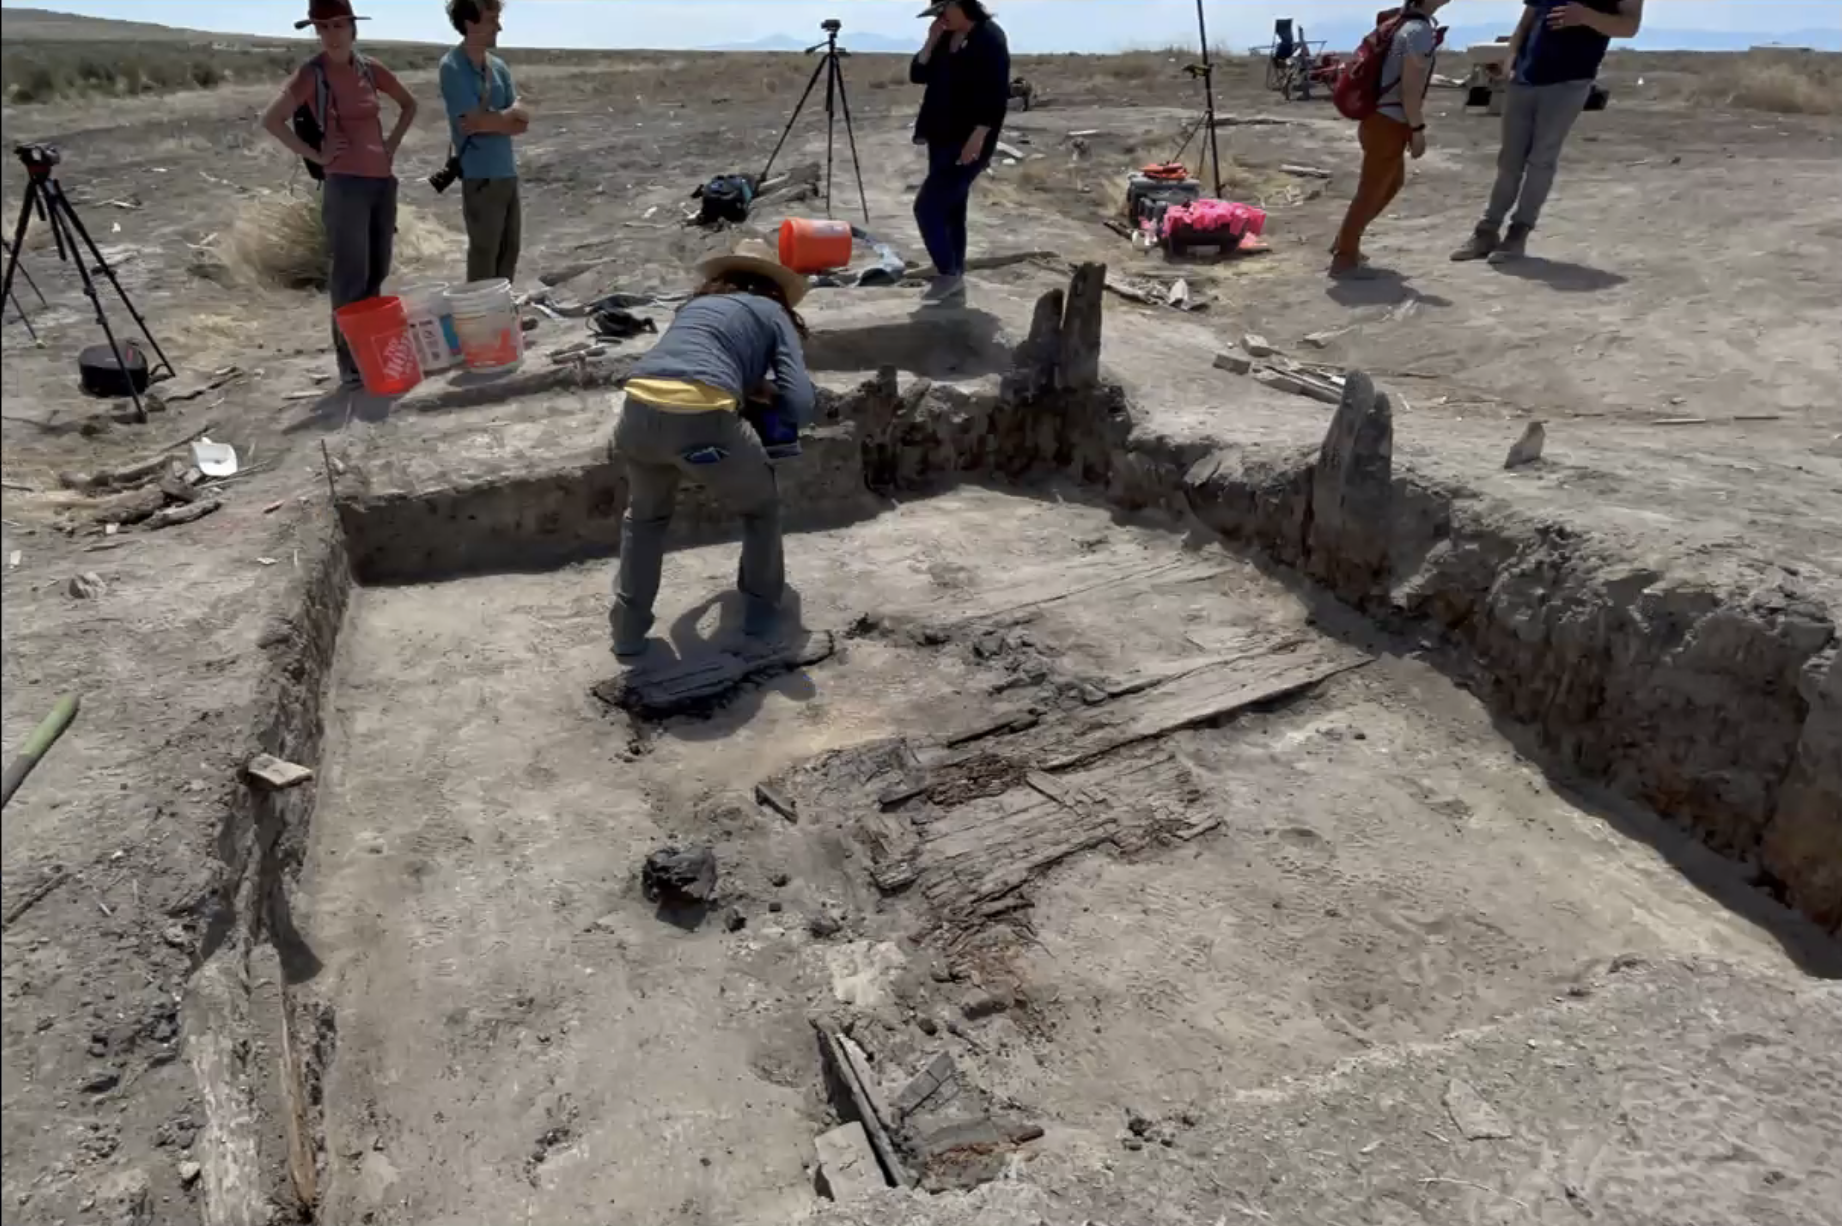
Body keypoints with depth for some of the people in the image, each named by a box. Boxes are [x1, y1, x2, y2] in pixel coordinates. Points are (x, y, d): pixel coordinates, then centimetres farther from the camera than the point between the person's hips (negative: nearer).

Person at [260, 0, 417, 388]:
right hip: (345, 183, -6)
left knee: (377, 272, 11)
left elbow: (409, 104, 22)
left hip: (383, 180, 6)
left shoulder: (370, 69, 7)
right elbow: (271, 119, -11)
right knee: (351, 275, -7)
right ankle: (350, 361, -3)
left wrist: (391, 145, 11)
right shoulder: (311, 74, -7)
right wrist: (315, 155, -12)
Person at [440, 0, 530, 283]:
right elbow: (476, 120, -16)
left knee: (510, 249, 12)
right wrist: (514, 110, -3)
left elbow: (521, 124, 4)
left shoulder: (499, 66, 10)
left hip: (508, 172, 7)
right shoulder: (452, 67, -10)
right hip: (480, 176, -7)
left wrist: (489, 121, -14)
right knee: (484, 254, -1)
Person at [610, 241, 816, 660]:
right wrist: (758, 388, 30)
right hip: (702, 417, -4)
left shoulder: (697, 304, 33)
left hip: (638, 410, 4)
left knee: (645, 515, 33)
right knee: (762, 506, 27)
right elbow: (799, 407, 10)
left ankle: (629, 627, 32)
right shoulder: (772, 313, 22)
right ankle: (761, 609, 37)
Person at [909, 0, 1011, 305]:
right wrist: (931, 41, -3)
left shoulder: (989, 38, -12)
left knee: (927, 206, -12)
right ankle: (954, 279, 17)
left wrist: (977, 138, -24)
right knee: (949, 210, 10)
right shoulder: (945, 39, 12)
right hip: (942, 139, 9)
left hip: (967, 143, -9)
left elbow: (997, 95, -18)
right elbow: (918, 75, 10)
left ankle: (947, 273, -1)